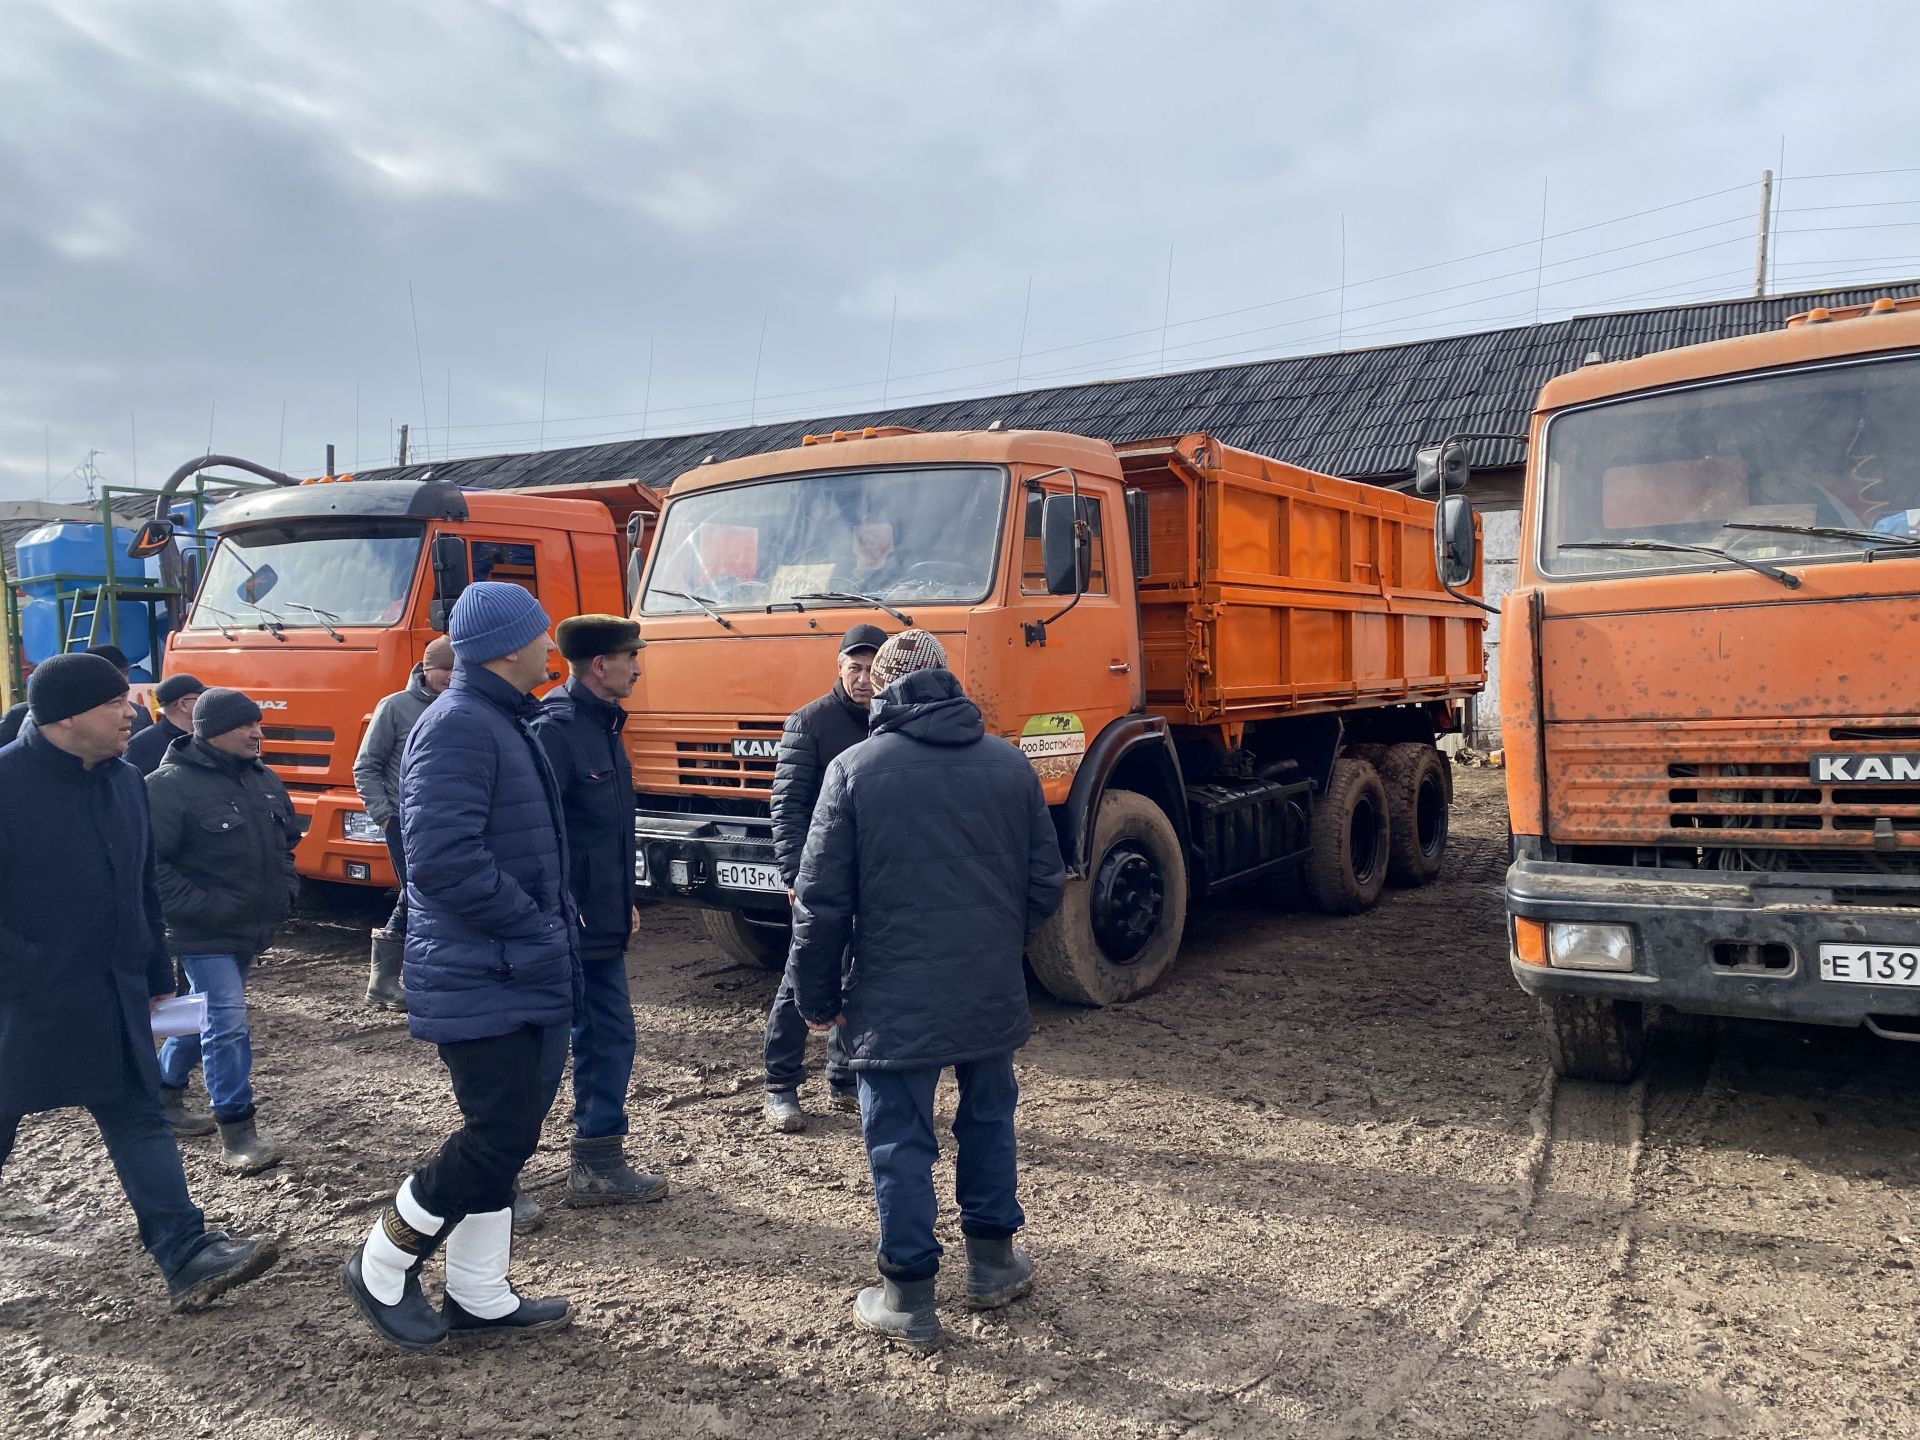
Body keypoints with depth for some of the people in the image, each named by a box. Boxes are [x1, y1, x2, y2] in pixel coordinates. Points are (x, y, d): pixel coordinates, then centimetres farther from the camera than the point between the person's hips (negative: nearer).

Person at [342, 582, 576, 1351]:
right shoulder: (457, 726, -18)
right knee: (503, 1131, -6)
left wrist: (550, 930, 10)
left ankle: (480, 1299, 26)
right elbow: (443, 858, -27)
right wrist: (535, 927, -18)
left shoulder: (503, 723, 14)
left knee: (500, 1132, 14)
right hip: (478, 979, -10)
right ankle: (382, 1267, 14)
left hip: (511, 975, 10)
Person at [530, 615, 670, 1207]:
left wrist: (623, 900, 21)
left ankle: (598, 1166, 23)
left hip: (600, 925, 9)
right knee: (545, 1049, 0)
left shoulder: (603, 725, 13)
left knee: (610, 1037, 13)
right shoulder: (556, 727, -17)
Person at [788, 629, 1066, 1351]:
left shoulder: (855, 769, -9)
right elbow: (1046, 882, 7)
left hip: (895, 999, -4)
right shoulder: (1010, 763, 2)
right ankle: (993, 1263, 34)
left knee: (901, 1144, 8)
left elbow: (822, 901, -9)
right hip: (993, 994, 4)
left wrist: (818, 997, 3)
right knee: (989, 1121, 21)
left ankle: (908, 1299, 18)